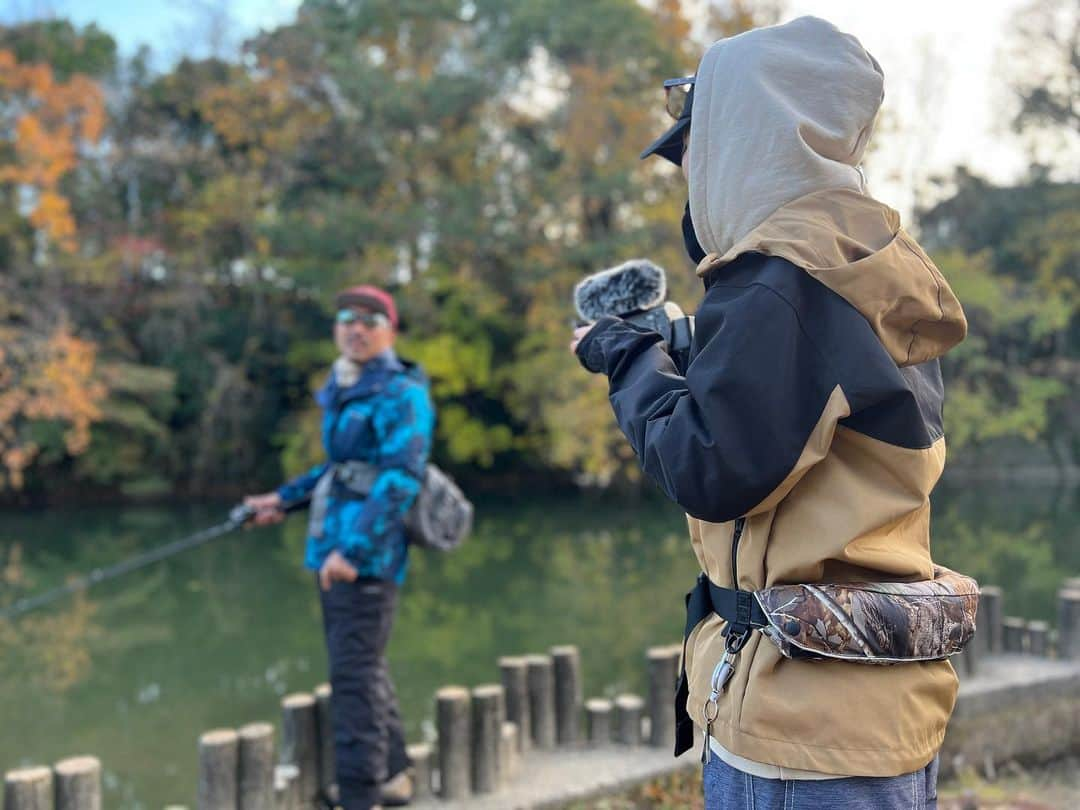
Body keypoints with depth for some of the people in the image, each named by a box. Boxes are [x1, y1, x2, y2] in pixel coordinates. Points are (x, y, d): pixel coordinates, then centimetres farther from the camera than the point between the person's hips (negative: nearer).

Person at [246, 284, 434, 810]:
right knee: (360, 666, 16)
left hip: (369, 555, -9)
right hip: (336, 550, 9)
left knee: (355, 671, -8)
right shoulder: (343, 392, 16)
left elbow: (401, 479, -20)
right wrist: (283, 498, 31)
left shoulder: (401, 395, -11)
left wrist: (354, 549, -25)